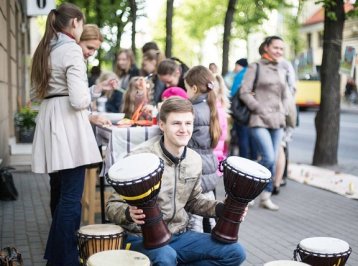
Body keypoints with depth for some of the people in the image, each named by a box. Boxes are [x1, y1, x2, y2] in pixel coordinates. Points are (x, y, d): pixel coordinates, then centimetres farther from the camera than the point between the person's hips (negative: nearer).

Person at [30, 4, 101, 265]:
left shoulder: (45, 49, 15)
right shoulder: (71, 49, -12)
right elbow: (78, 99, -21)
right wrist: (87, 99, 3)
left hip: (50, 119, 9)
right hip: (68, 122, -9)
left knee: (66, 193, 19)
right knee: (72, 196, -2)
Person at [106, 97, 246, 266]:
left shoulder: (195, 160, 1)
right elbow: (113, 206, -12)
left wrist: (221, 208, -1)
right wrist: (129, 213, -35)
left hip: (179, 235, 7)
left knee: (235, 252, -5)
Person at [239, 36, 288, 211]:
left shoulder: (282, 72, 18)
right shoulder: (256, 68, 0)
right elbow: (244, 93, -7)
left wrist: (282, 114, 10)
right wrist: (261, 111, -11)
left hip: (277, 122, 6)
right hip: (259, 121, -6)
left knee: (273, 161, 5)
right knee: (268, 158, -16)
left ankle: (266, 197, 14)